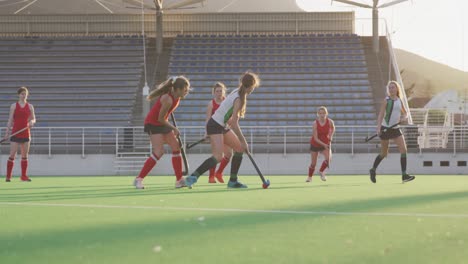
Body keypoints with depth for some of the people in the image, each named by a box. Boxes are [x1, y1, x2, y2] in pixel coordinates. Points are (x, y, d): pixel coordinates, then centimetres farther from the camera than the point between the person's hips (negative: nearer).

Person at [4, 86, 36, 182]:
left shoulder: (30, 106, 7)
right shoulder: (14, 106, 2)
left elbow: (33, 119, 11)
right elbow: (10, 120, 2)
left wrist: (32, 122, -13)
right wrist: (7, 132, -4)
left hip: (25, 133, 3)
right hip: (15, 133, -3)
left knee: (25, 155, 7)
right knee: (12, 155, -7)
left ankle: (24, 176, 15)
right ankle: (8, 176, -3)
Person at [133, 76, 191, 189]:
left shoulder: (176, 96, -5)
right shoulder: (167, 99, -31)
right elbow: (160, 118, -22)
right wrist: (174, 129, -11)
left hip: (162, 123, 9)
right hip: (153, 124, -9)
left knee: (176, 147, 5)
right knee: (159, 152, -19)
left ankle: (179, 180, 10)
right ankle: (138, 179, -13)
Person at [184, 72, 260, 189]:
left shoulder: (237, 92, 7)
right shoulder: (239, 99, -21)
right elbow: (234, 123, -24)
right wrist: (243, 140, -19)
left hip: (222, 126, 10)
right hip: (215, 126, -10)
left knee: (240, 148, 12)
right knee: (218, 156, -22)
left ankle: (233, 181, 16)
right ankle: (192, 177, -25)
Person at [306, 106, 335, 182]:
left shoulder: (330, 122, -15)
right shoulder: (315, 124, -23)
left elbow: (333, 128, 11)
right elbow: (315, 138, -24)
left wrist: (331, 136, -5)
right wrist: (323, 144, -35)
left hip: (326, 144, 2)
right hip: (315, 144, -1)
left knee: (328, 158, -25)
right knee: (313, 163, 5)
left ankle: (321, 171, 2)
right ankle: (310, 177, 32)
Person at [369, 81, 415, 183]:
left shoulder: (399, 101, 8)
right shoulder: (387, 100, -5)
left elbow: (405, 113, 22)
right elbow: (381, 114, -11)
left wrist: (404, 117, -2)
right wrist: (378, 127, -23)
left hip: (396, 129, 4)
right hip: (385, 129, -4)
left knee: (403, 150, -10)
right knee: (384, 153, 4)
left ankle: (404, 175, -10)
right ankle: (373, 170, 27)